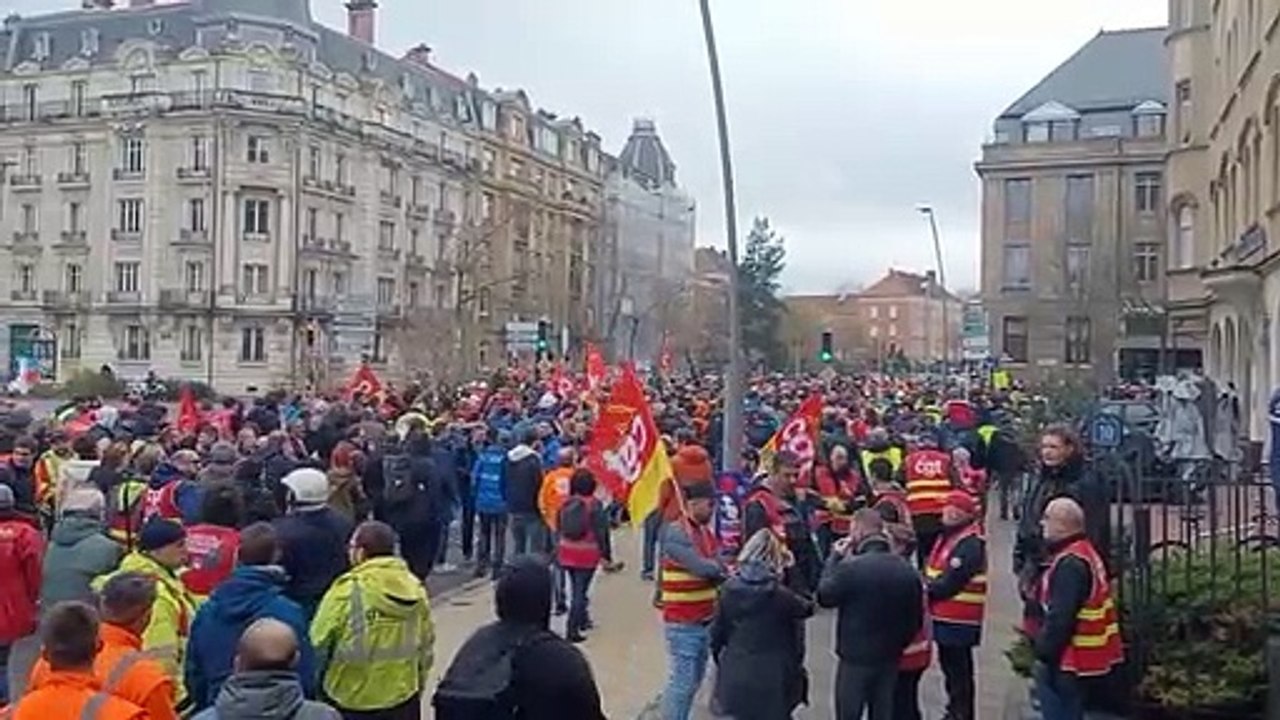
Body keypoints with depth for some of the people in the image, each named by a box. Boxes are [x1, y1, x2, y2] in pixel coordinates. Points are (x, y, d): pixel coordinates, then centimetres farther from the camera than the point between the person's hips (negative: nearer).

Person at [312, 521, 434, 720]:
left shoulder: (348, 590, -17)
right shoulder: (415, 588, -1)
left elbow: (319, 640, -13)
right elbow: (426, 645, 7)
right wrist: (418, 685, 19)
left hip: (353, 700, -4)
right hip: (403, 698, 5)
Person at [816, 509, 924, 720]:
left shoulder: (850, 568, -21)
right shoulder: (908, 570, -3)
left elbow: (824, 597, -7)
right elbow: (916, 617, 3)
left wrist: (834, 558, -1)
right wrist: (898, 643, 16)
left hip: (855, 657, -5)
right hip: (890, 657, 5)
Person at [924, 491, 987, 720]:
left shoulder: (970, 544, -20)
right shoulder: (949, 536, 13)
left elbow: (949, 584, -24)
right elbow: (935, 571, 17)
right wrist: (926, 585, -2)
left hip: (959, 620, -10)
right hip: (945, 615, 10)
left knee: (959, 669, -1)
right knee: (949, 665, 21)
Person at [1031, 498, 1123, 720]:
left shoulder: (1070, 563, -22)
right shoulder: (1085, 554, 12)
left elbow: (1060, 618, -26)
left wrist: (1043, 653, -16)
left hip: (1070, 662, -10)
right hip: (1086, 658, 10)